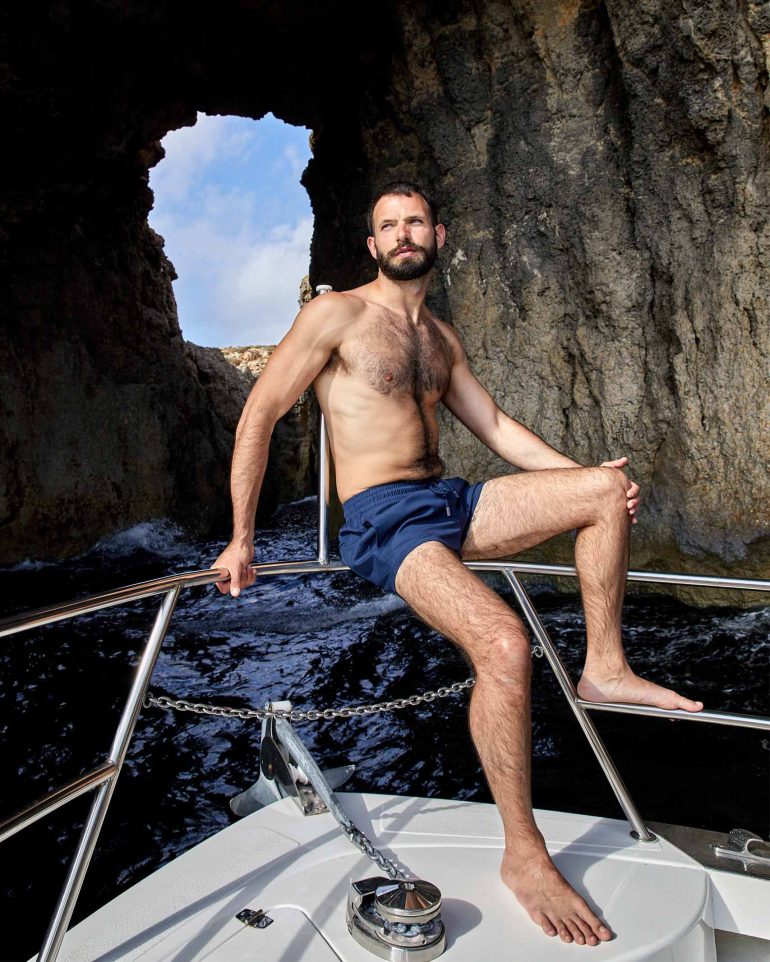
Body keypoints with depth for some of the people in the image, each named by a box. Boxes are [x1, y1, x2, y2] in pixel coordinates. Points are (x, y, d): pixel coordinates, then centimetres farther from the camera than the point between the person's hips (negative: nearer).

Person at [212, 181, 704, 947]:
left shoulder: (440, 336, 18)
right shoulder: (336, 313, -3)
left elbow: (494, 425, 19)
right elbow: (260, 412, -5)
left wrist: (584, 478, 5)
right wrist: (241, 538, -7)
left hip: (452, 505, 7)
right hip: (384, 518, -7)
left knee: (610, 487, -5)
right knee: (504, 644, -30)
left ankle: (604, 668, 5)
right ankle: (523, 856, -11)